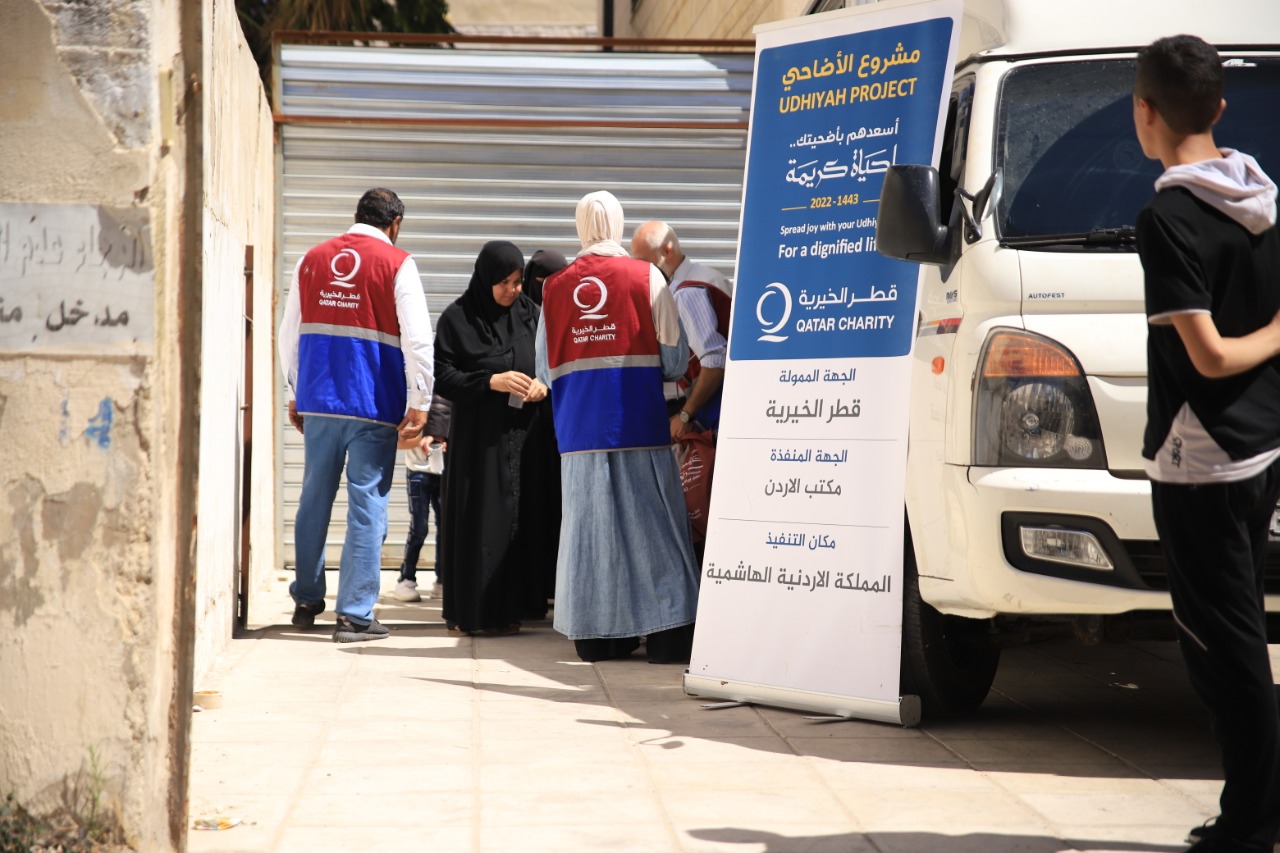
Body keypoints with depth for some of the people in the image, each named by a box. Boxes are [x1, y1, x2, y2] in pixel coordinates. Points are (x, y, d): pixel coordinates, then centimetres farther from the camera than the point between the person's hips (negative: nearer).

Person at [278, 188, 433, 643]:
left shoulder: (312, 259, 10)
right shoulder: (397, 264, -4)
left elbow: (289, 335, 14)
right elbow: (417, 340, -10)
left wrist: (295, 394, 22)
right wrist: (418, 404, -4)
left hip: (318, 401, 4)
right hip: (373, 405, -4)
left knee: (315, 498, 14)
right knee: (367, 503, -1)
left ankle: (306, 600, 24)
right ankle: (354, 613, -3)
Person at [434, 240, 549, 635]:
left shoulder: (531, 315, 8)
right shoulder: (457, 318, -2)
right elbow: (443, 375, -6)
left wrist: (543, 386, -6)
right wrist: (491, 382, -16)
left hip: (522, 435, 3)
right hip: (477, 436, -3)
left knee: (517, 517, 0)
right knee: (477, 519, -2)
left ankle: (508, 608, 6)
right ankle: (470, 611, 4)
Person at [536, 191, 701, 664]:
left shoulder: (555, 287, 5)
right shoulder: (646, 276, -3)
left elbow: (545, 369, 8)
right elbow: (675, 357, -3)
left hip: (578, 426, 3)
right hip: (639, 425, -3)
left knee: (587, 525, 7)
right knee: (650, 523, 1)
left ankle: (594, 634, 9)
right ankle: (665, 634, -2)